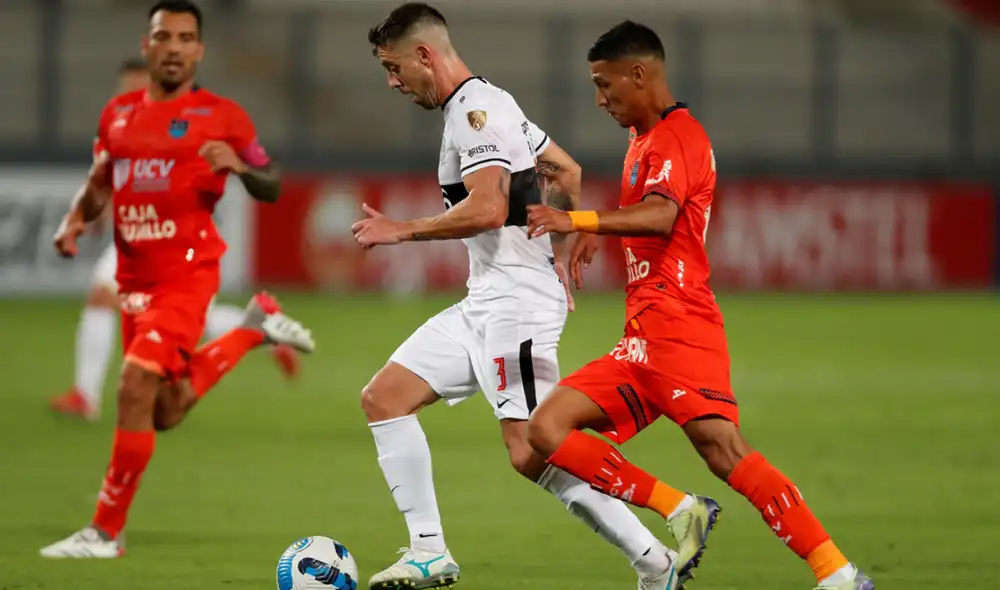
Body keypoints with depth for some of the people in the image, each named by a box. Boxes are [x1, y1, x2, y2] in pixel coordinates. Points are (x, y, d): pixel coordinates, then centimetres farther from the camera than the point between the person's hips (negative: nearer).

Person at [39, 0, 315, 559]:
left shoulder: (221, 115, -3)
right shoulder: (119, 113, 11)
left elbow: (272, 187, 2)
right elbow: (100, 183, 21)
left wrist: (237, 164, -19)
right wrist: (75, 220, 1)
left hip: (185, 273, -6)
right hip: (135, 277, 6)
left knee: (135, 386, -19)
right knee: (167, 411, 15)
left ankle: (107, 532, -8)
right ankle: (257, 325, 37)